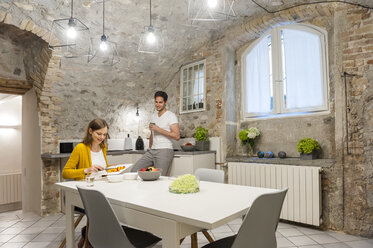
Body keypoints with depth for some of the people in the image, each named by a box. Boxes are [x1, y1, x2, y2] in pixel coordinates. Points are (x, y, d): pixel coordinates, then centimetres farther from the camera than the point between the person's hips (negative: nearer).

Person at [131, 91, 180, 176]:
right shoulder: (153, 116, 17)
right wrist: (150, 148, 18)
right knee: (134, 170, -2)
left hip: (164, 151, -7)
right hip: (152, 151, 7)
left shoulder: (171, 116, -5)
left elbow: (177, 136, -15)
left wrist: (159, 129, -17)